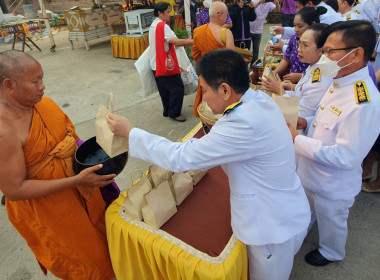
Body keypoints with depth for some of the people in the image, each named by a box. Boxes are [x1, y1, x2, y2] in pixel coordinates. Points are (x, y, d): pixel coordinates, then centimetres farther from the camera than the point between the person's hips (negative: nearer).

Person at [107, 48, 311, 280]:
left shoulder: (245, 124, -36)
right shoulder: (260, 99, -7)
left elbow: (180, 157, -30)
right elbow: (220, 145, 7)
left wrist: (130, 132, -19)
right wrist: (194, 160, -1)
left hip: (275, 223, -8)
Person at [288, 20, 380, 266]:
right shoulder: (340, 83, -5)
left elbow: (345, 157, -32)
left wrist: (296, 140, -29)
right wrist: (307, 123, -9)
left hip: (332, 186, -7)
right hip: (311, 173, 8)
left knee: (331, 222, 23)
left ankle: (331, 253, 54)